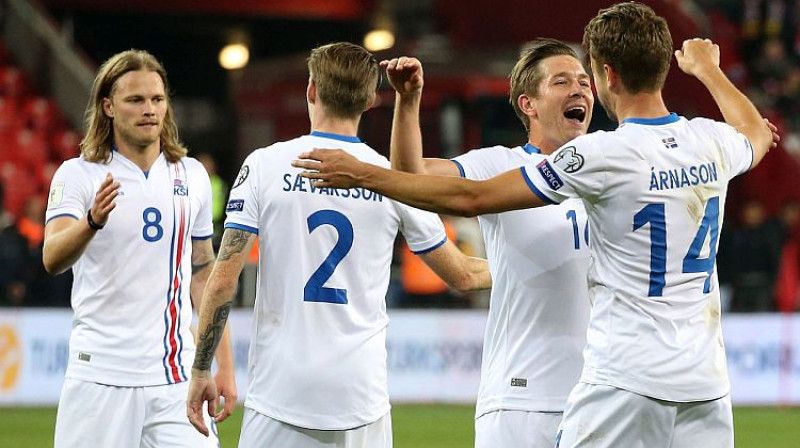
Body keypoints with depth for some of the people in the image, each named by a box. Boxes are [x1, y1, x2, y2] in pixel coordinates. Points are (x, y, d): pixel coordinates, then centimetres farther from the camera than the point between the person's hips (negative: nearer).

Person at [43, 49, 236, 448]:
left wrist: (224, 365, 12)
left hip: (177, 377, 3)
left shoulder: (192, 175, 10)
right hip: (101, 377, -3)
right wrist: (94, 220, -38)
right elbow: (53, 260, -17)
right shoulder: (78, 175, -2)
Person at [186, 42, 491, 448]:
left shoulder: (265, 164, -2)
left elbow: (222, 280, -6)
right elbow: (462, 275, 14)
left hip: (280, 395, -1)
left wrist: (200, 370, 2)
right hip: (362, 397, 2)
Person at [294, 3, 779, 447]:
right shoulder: (713, 142, 5)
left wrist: (361, 174, 0)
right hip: (707, 385, 6)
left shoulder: (604, 155, -12)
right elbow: (757, 134, 34)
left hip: (626, 383, -6)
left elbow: (470, 198, -9)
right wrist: (708, 68, 52)